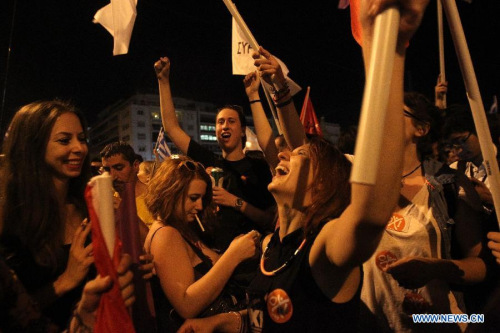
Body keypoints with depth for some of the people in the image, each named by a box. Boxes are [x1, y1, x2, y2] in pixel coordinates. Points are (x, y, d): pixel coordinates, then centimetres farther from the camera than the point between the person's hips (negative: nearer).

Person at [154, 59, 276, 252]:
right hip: (212, 253, 3)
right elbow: (171, 127, 12)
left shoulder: (258, 168, 1)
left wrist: (236, 202, -11)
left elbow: (272, 221, -1)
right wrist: (163, 80, 12)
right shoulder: (209, 163, 10)